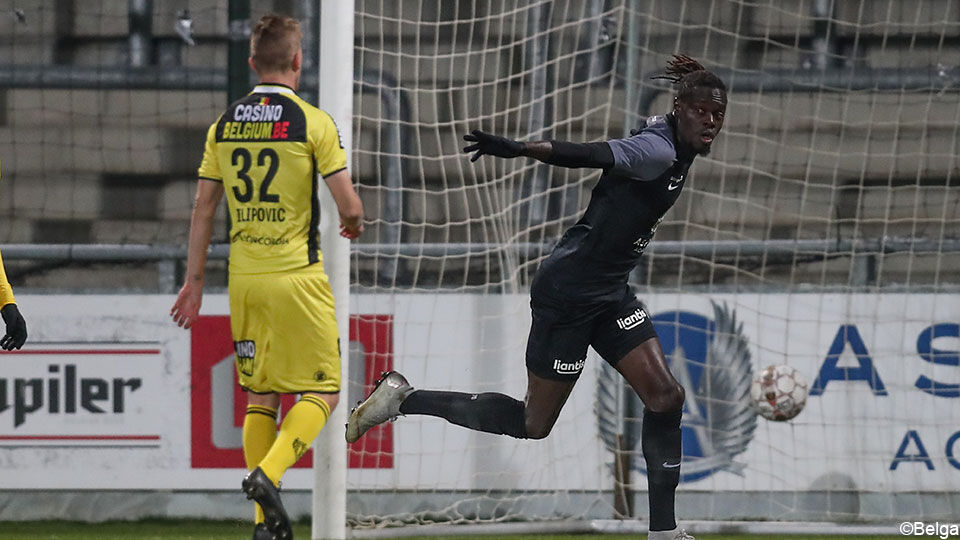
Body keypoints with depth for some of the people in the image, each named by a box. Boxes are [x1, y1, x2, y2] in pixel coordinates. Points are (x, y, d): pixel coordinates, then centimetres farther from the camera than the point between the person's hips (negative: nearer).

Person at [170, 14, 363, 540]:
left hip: (244, 277, 5)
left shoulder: (224, 124, 5)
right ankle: (267, 473, -19)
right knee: (321, 392, 4)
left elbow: (203, 207, 8)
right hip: (297, 276, -5)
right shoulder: (313, 122, -9)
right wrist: (354, 223, 13)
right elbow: (349, 205, -10)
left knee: (260, 397, 13)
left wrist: (194, 280, 15)